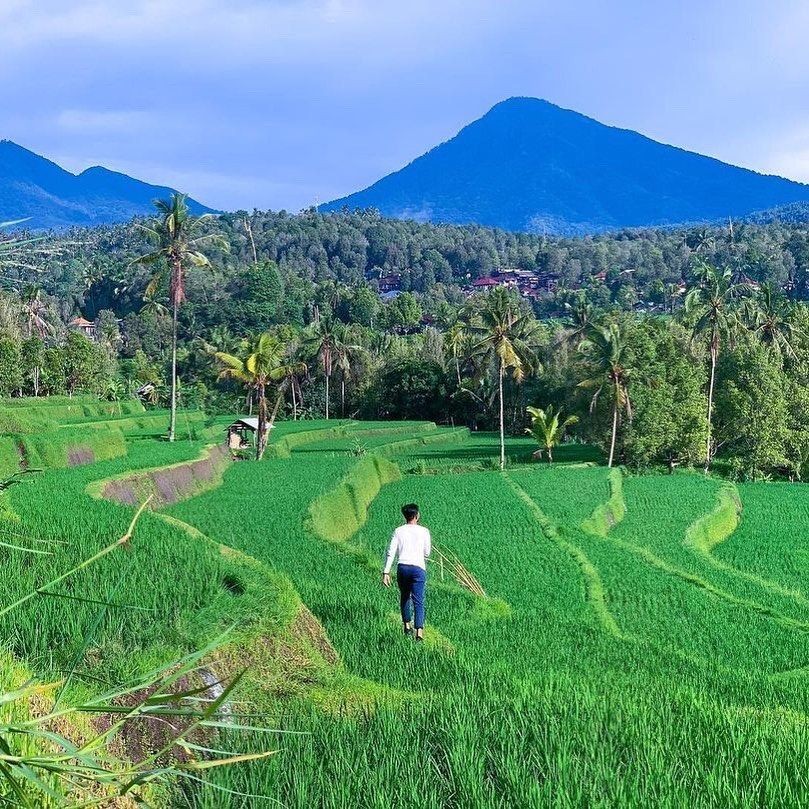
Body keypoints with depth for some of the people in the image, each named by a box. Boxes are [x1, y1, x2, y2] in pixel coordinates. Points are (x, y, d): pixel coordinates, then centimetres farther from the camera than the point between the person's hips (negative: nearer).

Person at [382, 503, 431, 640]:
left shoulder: (399, 531, 8)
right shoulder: (424, 531, 6)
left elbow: (391, 552, 0)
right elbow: (427, 553, 13)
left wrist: (386, 572, -1)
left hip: (402, 567, 2)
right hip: (418, 568, -2)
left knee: (404, 597, 22)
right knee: (418, 602, -4)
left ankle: (407, 625, 26)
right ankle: (419, 630, -18)